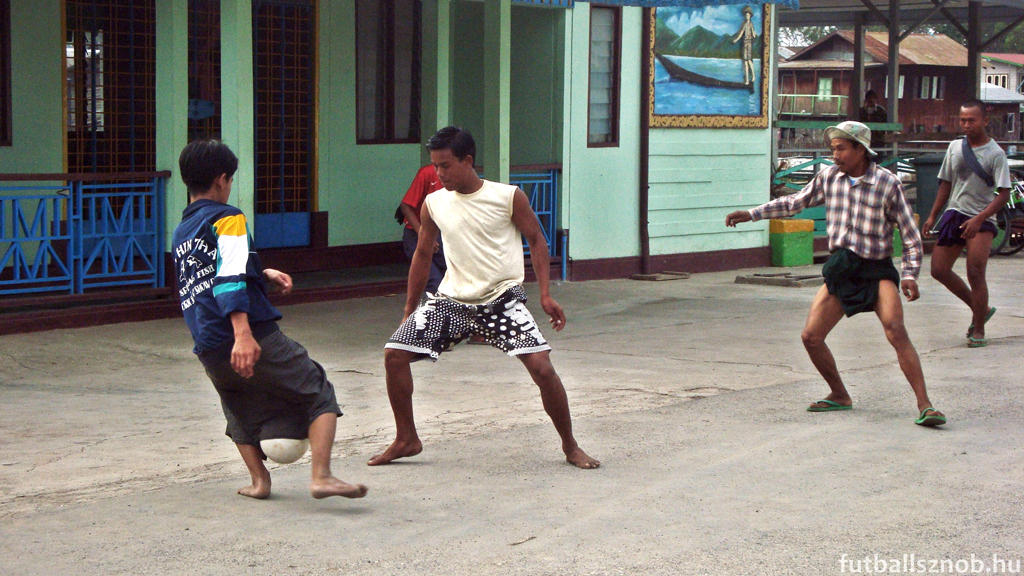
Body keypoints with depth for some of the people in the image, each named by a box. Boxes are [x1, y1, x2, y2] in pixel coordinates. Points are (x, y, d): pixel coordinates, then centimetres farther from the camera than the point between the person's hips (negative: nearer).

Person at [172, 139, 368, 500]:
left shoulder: (181, 232, 20)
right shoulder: (227, 218, -3)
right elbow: (229, 280, -17)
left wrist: (264, 274, 35)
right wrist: (243, 334, -27)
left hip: (210, 353, 7)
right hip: (255, 336, -7)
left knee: (242, 414, 28)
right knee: (319, 395, 2)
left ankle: (259, 480, 13)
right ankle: (321, 477, -12)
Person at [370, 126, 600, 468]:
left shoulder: (508, 197, -9)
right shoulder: (434, 204, 1)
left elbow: (536, 240, 0)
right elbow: (423, 255, 13)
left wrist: (546, 295, -10)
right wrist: (409, 312, 17)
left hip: (501, 299, -4)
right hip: (452, 299, 4)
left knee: (541, 366, -18)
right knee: (394, 354, -6)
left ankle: (570, 446, 3)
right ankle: (406, 440, 13)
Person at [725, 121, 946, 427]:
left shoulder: (887, 184, -9)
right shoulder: (829, 177, 3)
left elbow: (910, 233, -6)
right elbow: (795, 202, 19)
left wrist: (910, 275, -17)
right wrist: (752, 214, 15)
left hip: (877, 270, -5)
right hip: (840, 269, 5)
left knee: (896, 331, -25)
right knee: (811, 336, -2)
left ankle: (924, 405, -23)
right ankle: (839, 396, 20)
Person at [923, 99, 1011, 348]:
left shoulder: (995, 154, -10)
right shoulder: (954, 147, 7)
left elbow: (1004, 193, -15)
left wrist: (979, 219, -24)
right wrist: (933, 216, 14)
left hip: (981, 219, -6)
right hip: (954, 215, 6)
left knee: (975, 272, -14)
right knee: (939, 269, 3)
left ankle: (979, 330, 1)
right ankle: (981, 309, 22)